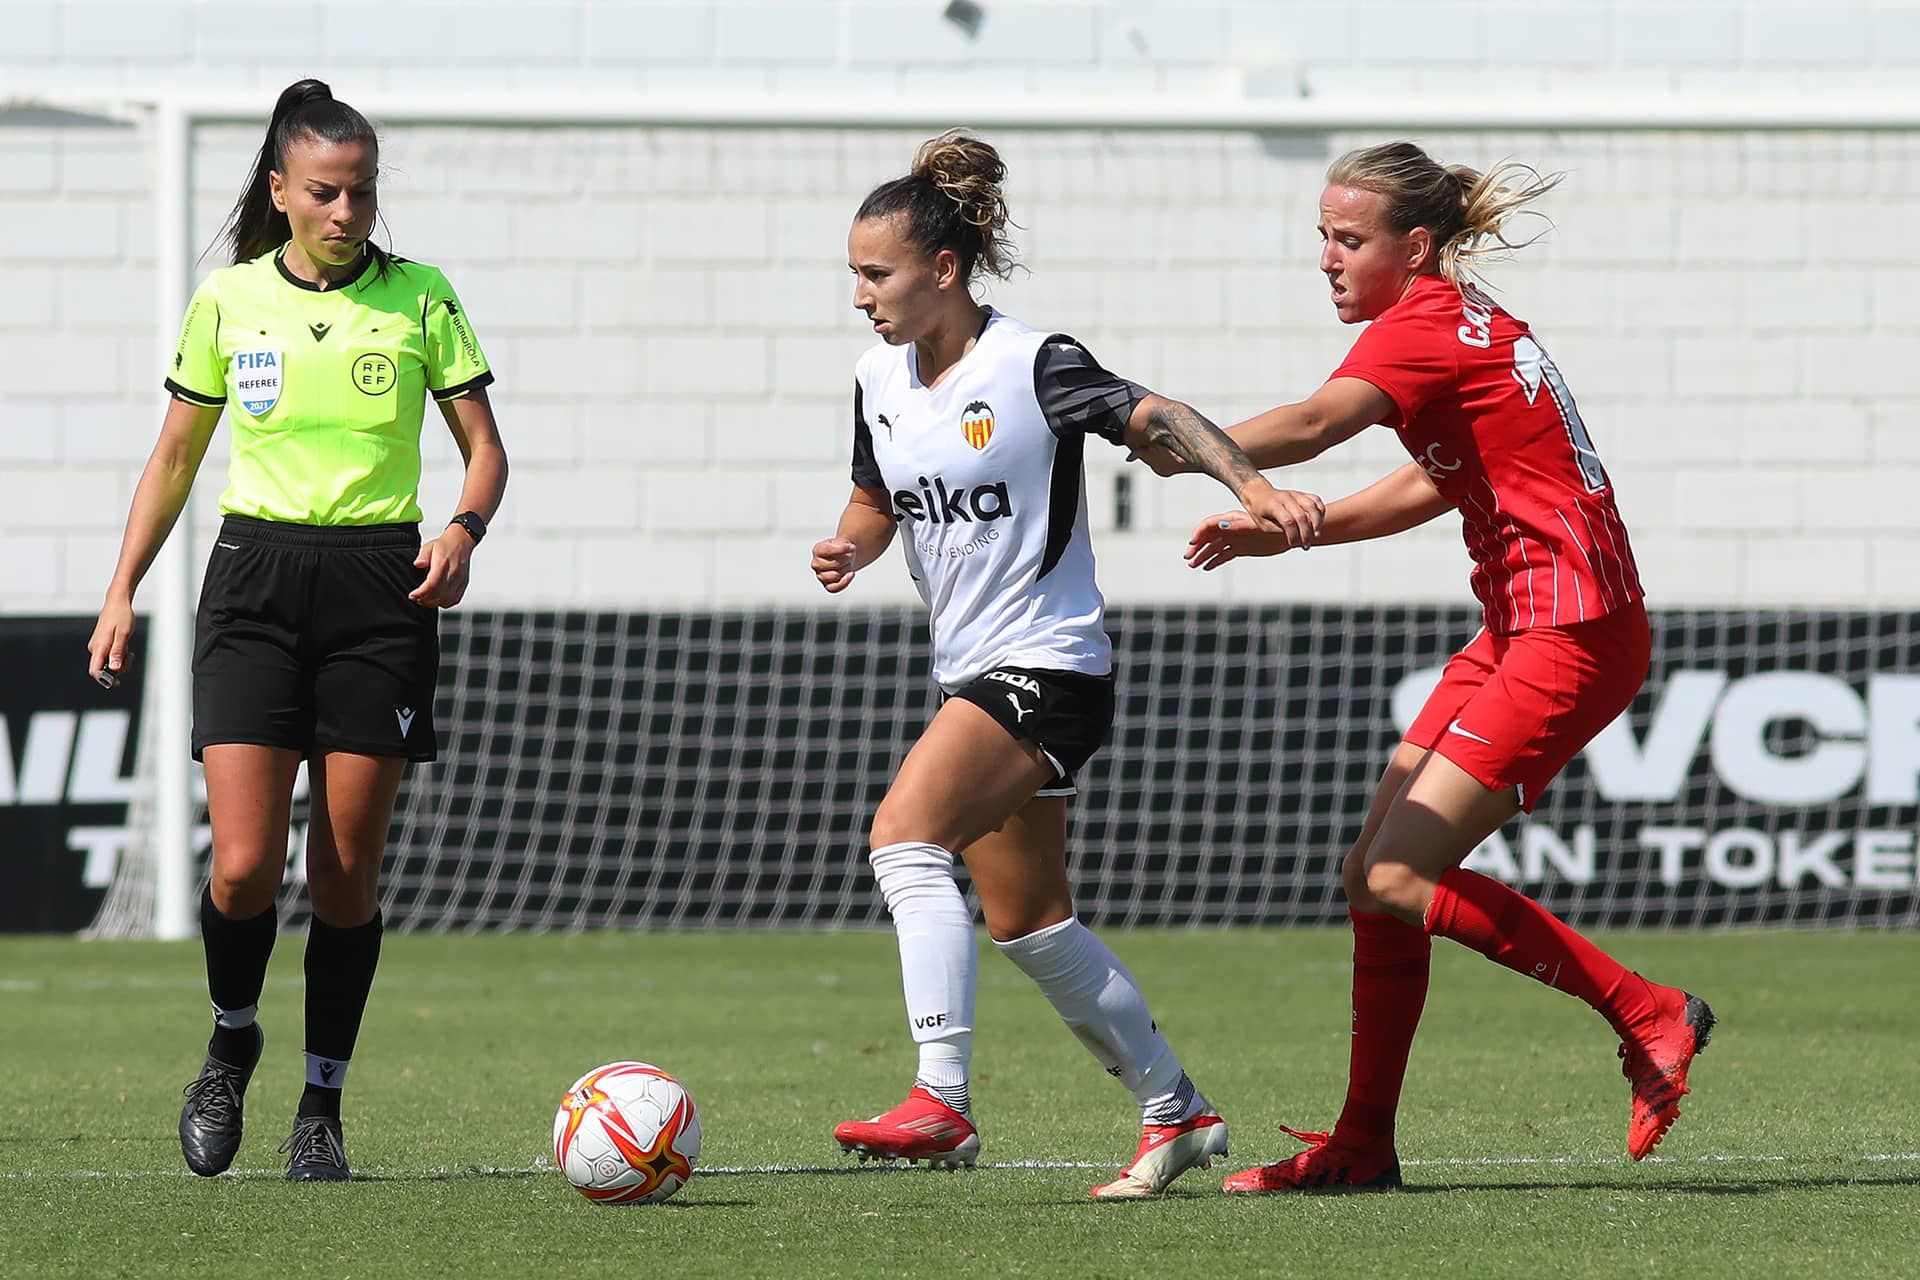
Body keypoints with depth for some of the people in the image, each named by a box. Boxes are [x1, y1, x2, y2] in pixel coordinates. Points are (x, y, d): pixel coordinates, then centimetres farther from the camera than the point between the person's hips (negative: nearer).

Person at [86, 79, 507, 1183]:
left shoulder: (420, 298, 2)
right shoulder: (228, 302, 5)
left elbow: (486, 451, 5)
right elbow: (176, 457, 15)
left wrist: (464, 532, -15)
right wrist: (123, 591, 9)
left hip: (380, 587, 0)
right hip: (256, 581, 0)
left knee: (347, 871, -1)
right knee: (244, 868, -12)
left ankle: (323, 1108, 12)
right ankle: (231, 1042, 16)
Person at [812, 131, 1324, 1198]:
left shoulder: (1032, 365, -15)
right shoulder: (880, 380, 6)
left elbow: (1155, 417, -24)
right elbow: (878, 502, 20)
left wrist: (1252, 484, -40)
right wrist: (848, 549, -3)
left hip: (1049, 668, -9)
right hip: (973, 672, 9)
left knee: (905, 834, -26)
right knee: (1027, 920, 13)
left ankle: (942, 1106, -30)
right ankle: (1178, 1110, 27)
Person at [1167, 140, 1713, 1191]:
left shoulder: (1428, 326, -14)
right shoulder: (1462, 323, 16)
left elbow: (1312, 425, -30)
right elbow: (1435, 484, 27)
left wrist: (1176, 453, -34)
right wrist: (1282, 532, 21)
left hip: (1569, 633, -10)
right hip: (1522, 629, 10)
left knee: (1401, 878, -13)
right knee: (1370, 871, 7)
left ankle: (1651, 1017, -4)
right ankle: (1363, 1145, 11)